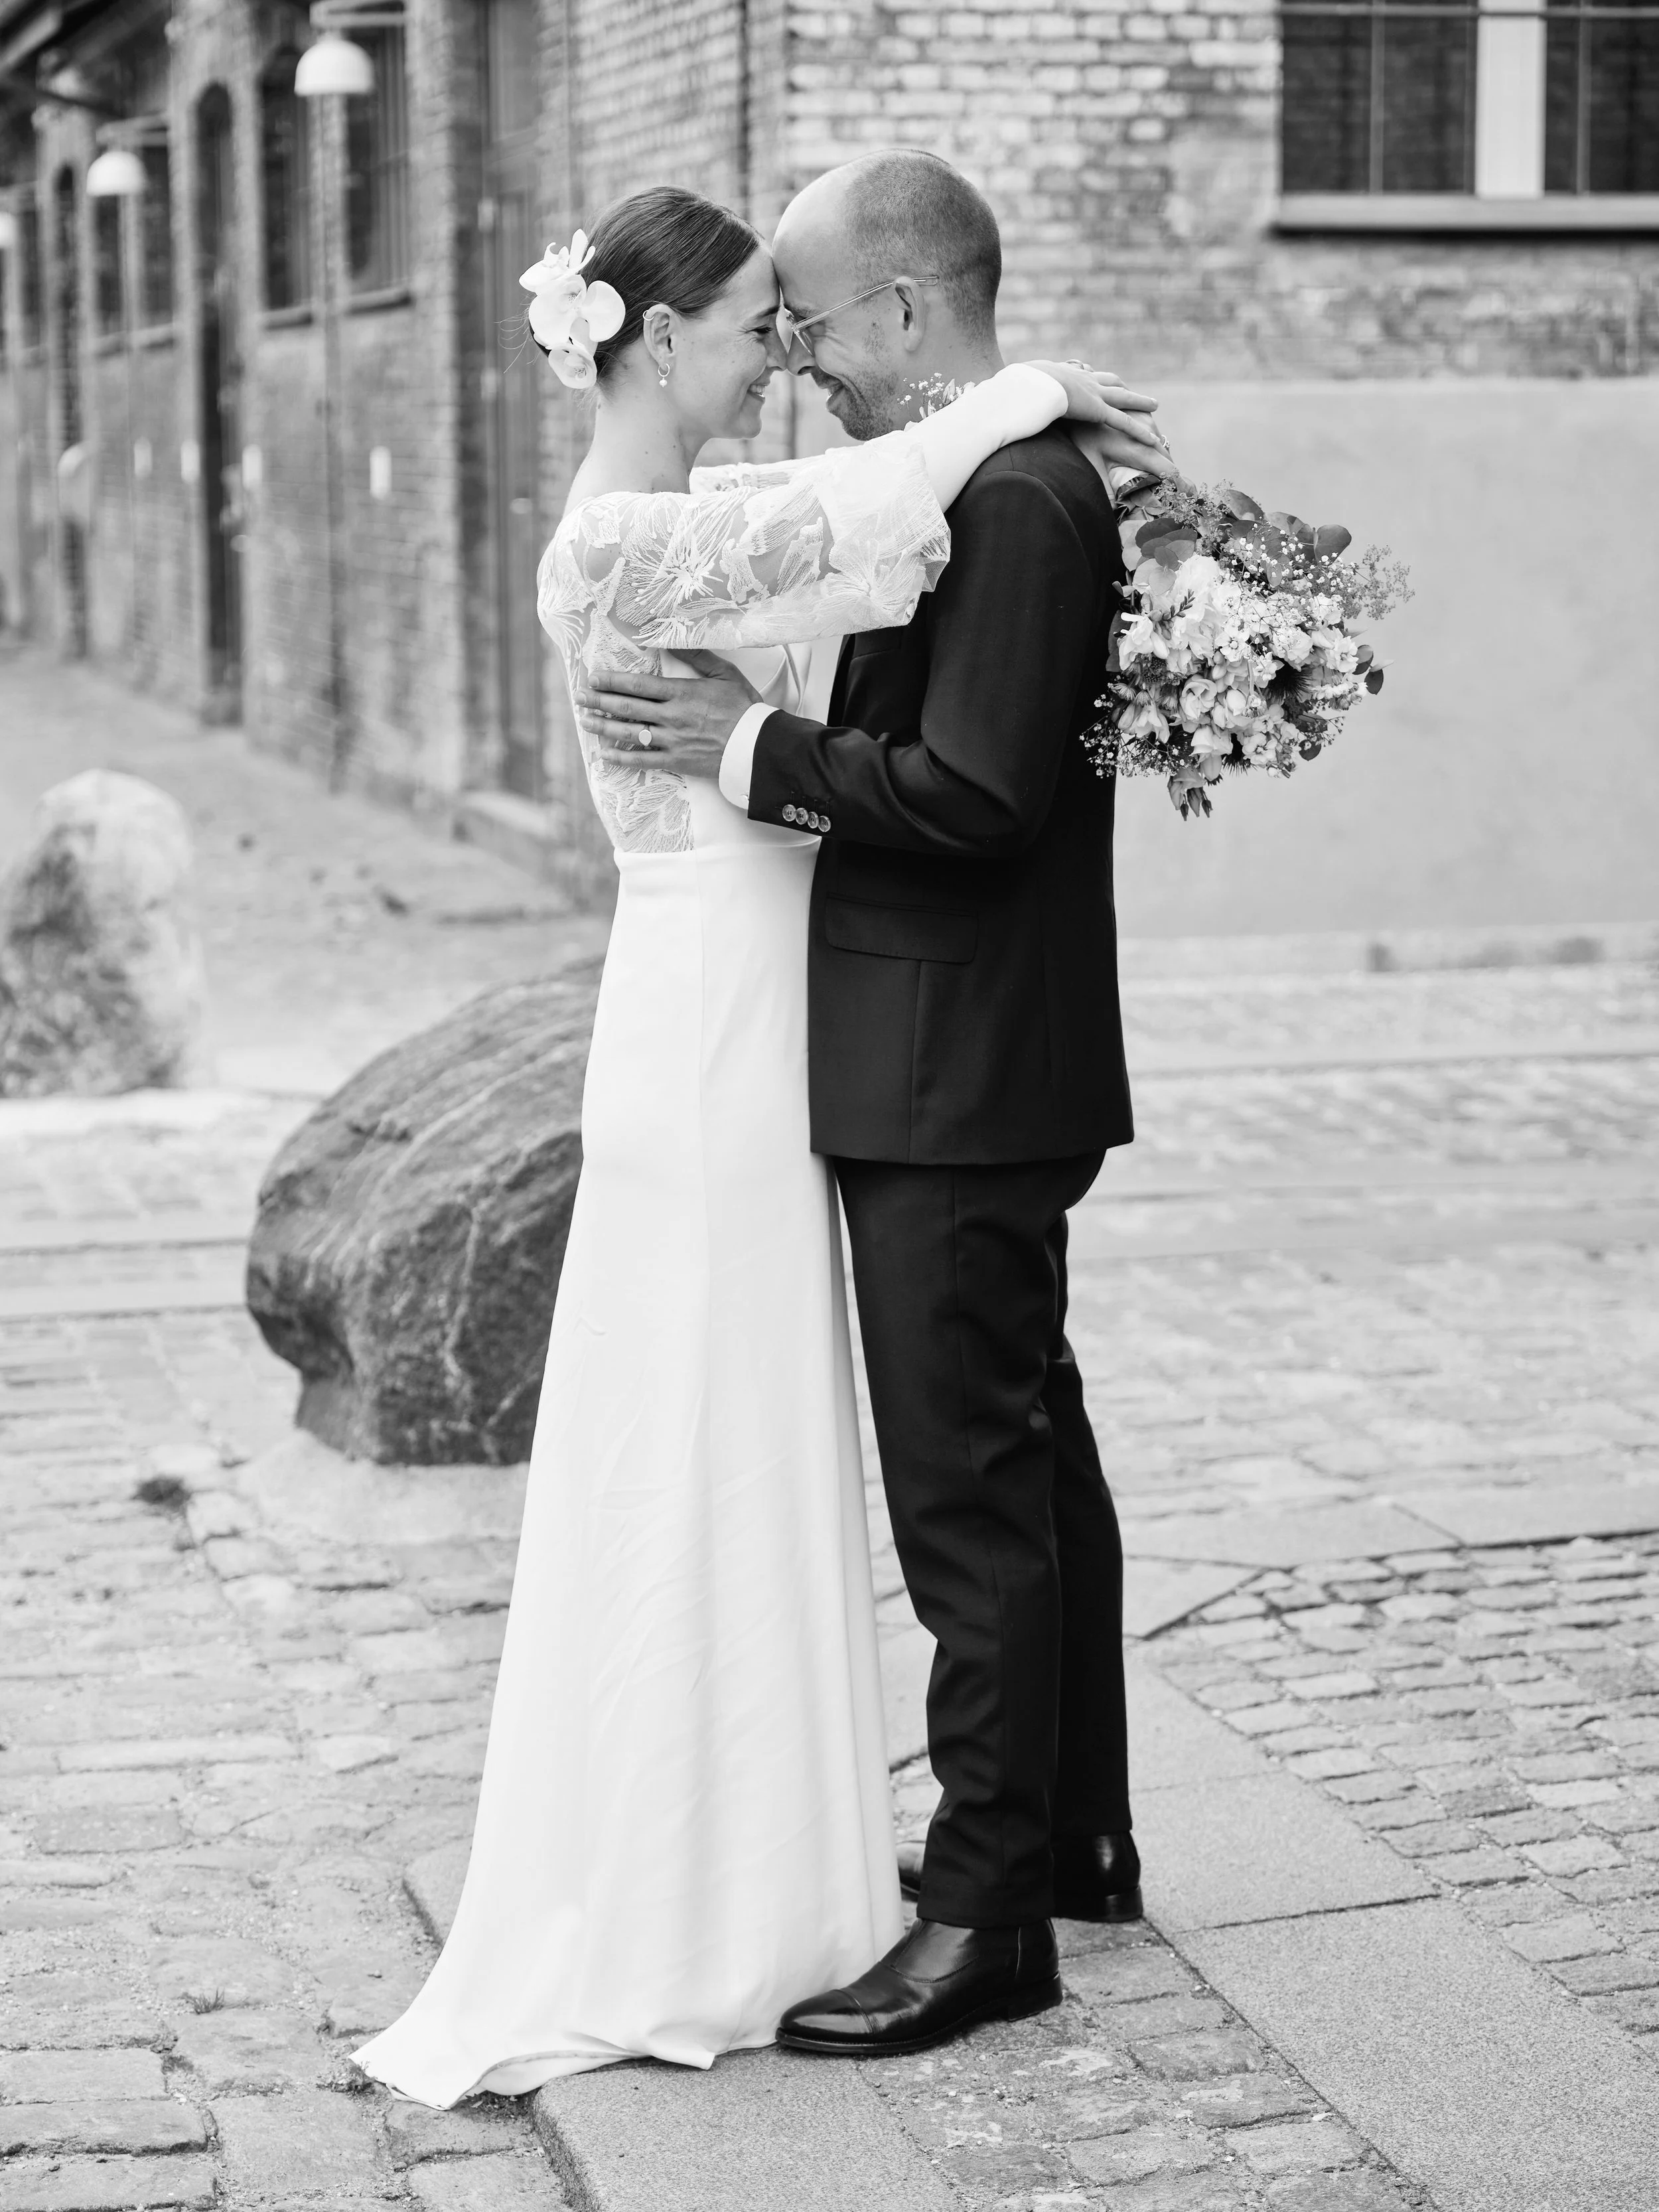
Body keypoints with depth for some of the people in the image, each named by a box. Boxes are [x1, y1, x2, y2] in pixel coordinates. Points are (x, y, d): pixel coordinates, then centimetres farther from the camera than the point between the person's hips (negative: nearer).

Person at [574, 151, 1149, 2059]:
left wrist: (756, 749, -18)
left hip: (956, 1093, -11)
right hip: (972, 1070, 11)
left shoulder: (1013, 498, -19)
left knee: (970, 1493, -4)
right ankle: (1070, 1832, 33)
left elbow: (974, 790, -26)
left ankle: (987, 1916, 5)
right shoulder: (1013, 480, 13)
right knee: (1030, 1458, 19)